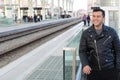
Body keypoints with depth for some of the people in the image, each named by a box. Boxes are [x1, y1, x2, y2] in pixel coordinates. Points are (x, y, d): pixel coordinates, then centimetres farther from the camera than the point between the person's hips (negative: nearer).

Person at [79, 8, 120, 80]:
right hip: (92, 71, 1)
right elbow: (82, 51, 3)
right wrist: (84, 65, -13)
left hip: (110, 70, 0)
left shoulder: (111, 32, 2)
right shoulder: (86, 33, 3)